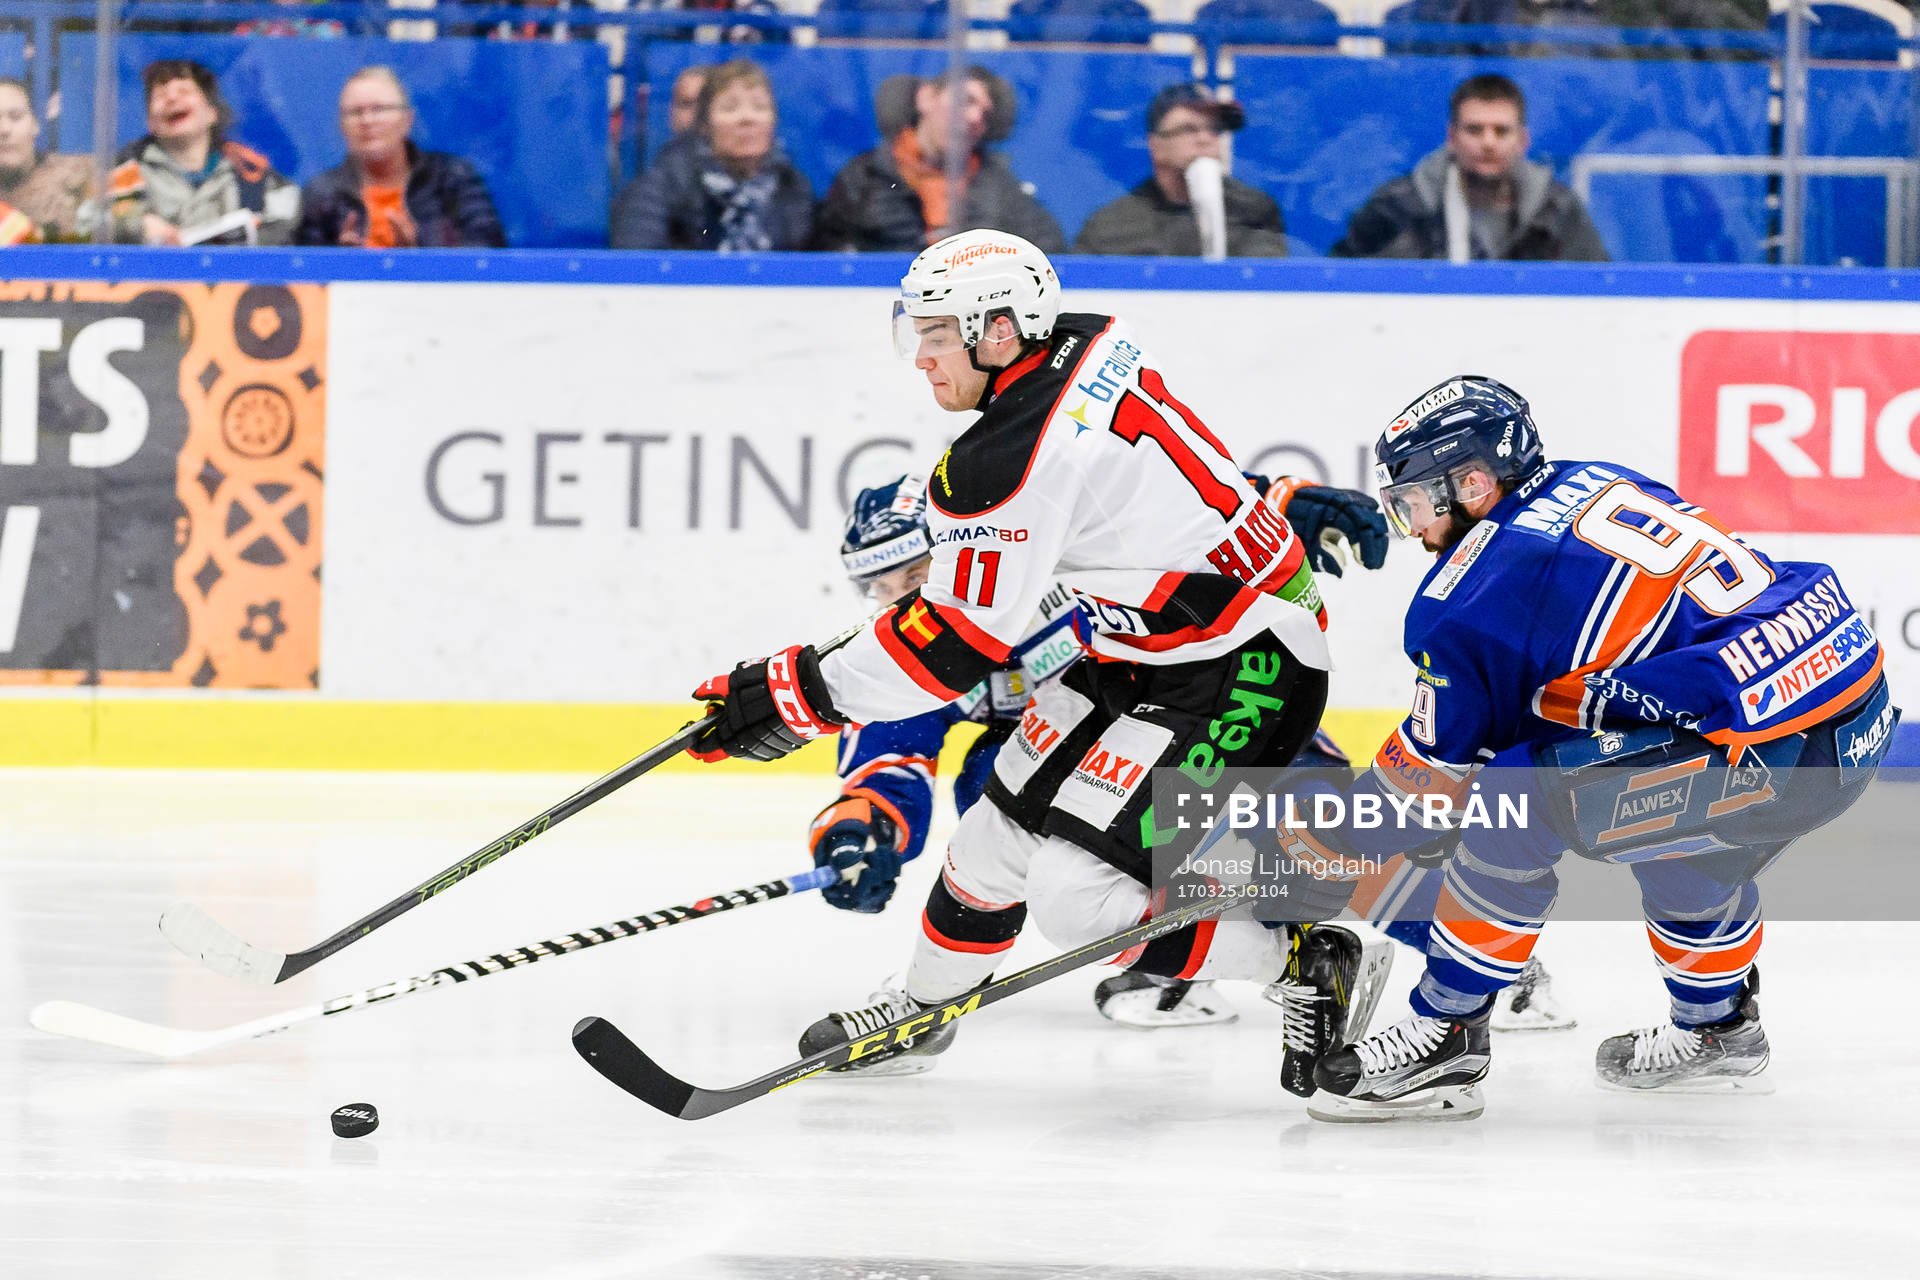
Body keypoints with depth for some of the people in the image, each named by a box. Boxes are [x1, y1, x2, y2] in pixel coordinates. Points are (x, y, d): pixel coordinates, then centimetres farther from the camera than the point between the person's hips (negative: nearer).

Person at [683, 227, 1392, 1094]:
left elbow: (961, 643, -20)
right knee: (1010, 816, 16)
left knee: (1075, 891, -14)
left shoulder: (1009, 461, -25)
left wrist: (797, 695, -13)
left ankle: (1311, 970, -3)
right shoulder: (1089, 345, 0)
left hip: (1237, 681, -10)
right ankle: (922, 1007, 37)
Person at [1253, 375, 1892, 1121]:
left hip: (1769, 744, -9)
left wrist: (1322, 843, 19)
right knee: (1682, 842, 34)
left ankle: (1443, 1039, 1)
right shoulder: (1598, 487, 18)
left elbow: (1429, 782, 3)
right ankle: (1717, 1030, 50)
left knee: (1519, 801, -7)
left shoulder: (1476, 600, -5)